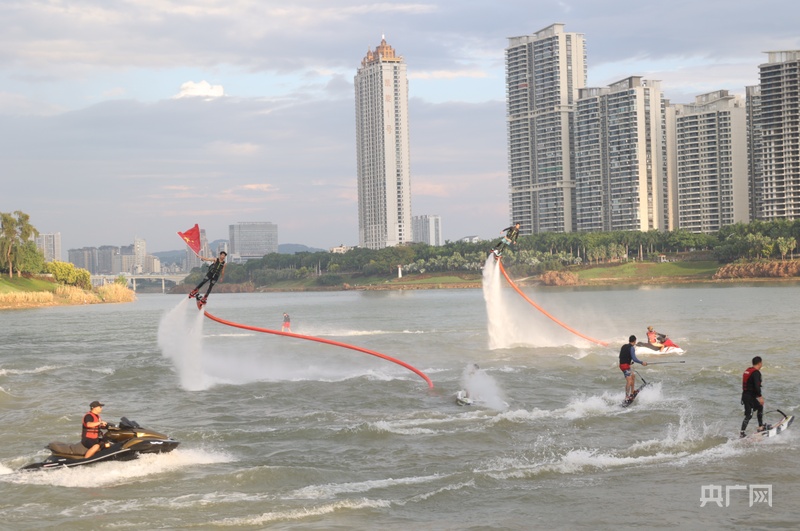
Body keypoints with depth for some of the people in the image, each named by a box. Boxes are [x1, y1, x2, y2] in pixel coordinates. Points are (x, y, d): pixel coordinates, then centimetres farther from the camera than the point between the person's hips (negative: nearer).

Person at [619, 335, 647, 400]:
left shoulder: (624, 346, 14)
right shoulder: (632, 348, -12)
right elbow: (634, 358, -20)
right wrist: (642, 362, -11)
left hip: (621, 364, 9)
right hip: (625, 365, -9)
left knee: (633, 376, 25)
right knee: (629, 381, -13)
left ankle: (632, 392, 30)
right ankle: (627, 397, -20)